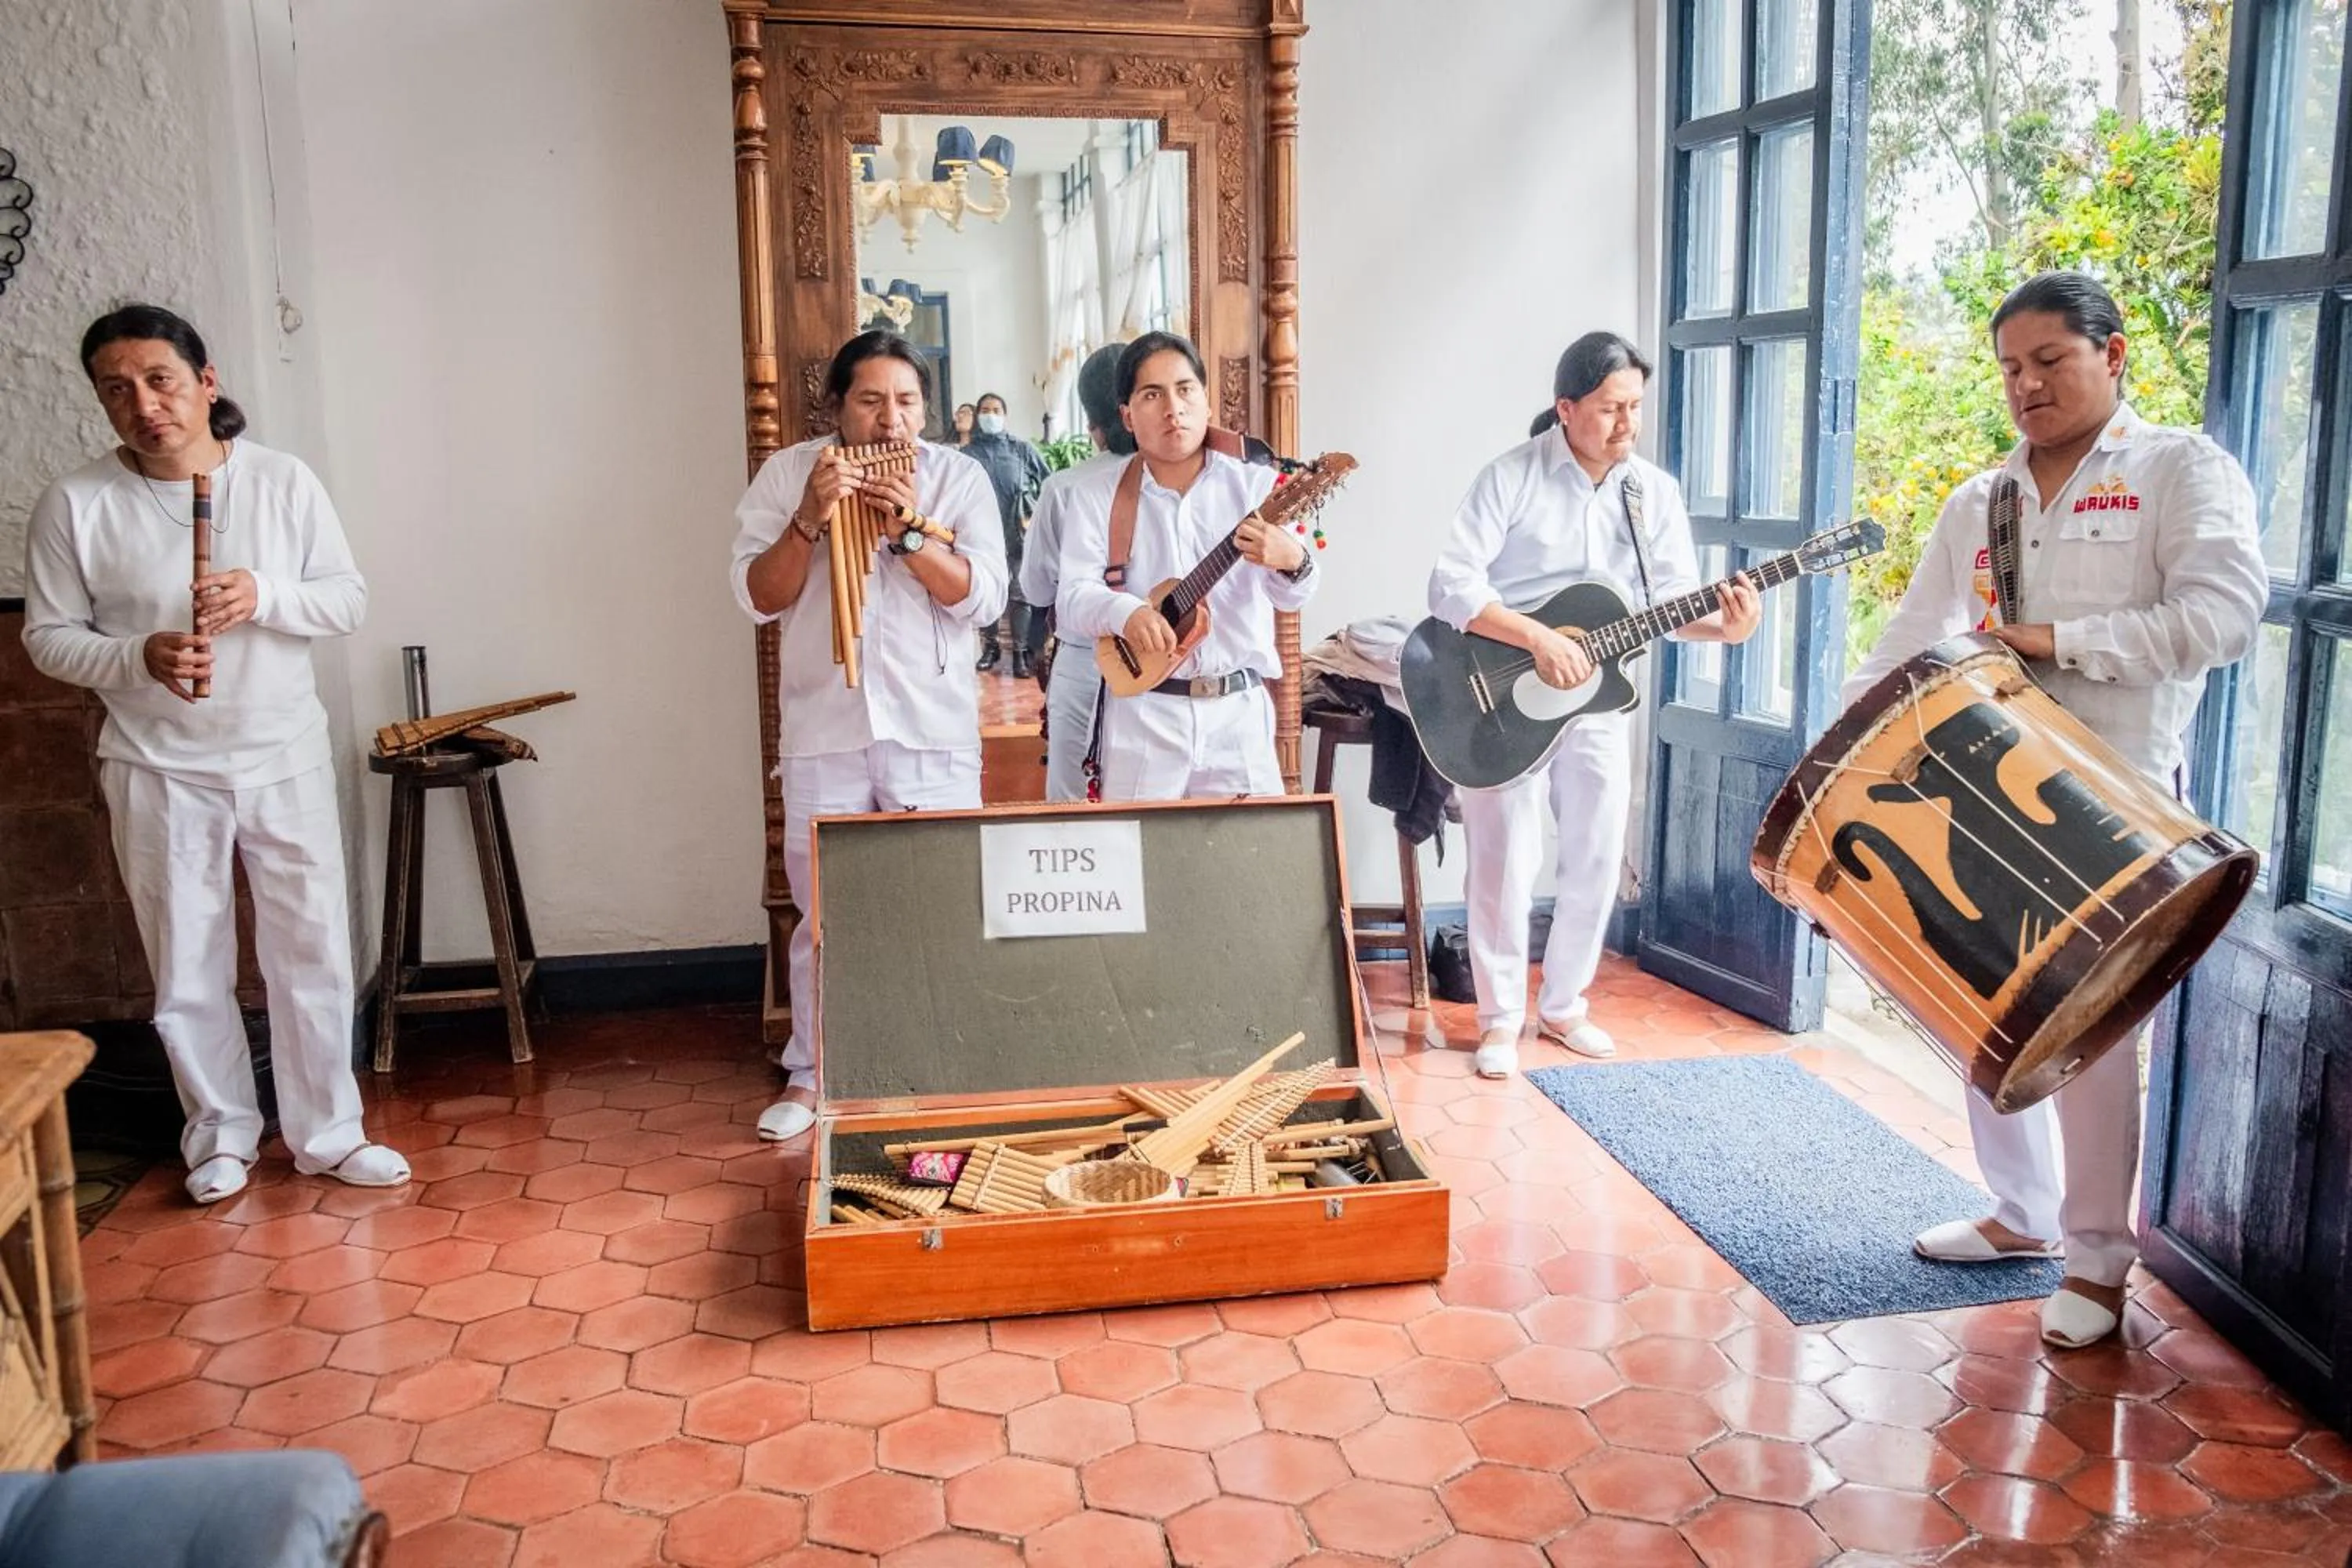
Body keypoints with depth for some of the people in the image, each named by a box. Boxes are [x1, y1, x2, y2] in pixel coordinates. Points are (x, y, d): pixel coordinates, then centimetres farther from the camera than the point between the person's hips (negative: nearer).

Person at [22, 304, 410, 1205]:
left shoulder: (282, 480, -4)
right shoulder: (75, 505, -6)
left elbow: (349, 599, -1)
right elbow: (48, 637, -1)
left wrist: (263, 596, -20)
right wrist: (140, 658, -20)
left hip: (285, 757, 1)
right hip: (157, 772, 0)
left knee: (313, 950, 6)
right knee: (187, 966, 10)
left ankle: (326, 1131, 22)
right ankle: (221, 1132, 29)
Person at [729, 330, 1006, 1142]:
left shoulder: (958, 478, 1)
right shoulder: (786, 475, 3)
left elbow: (983, 598, -6)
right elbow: (758, 596, -2)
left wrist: (907, 529, -17)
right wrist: (811, 519, -16)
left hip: (933, 731, 0)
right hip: (823, 729, 1)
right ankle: (810, 1073, 22)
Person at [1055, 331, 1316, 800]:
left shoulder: (1255, 486, 2)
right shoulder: (1096, 496, 4)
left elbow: (1292, 595, -7)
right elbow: (1072, 598, -5)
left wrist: (1291, 561, -31)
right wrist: (1126, 613, -26)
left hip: (1238, 712, 1)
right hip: (1140, 715, 0)